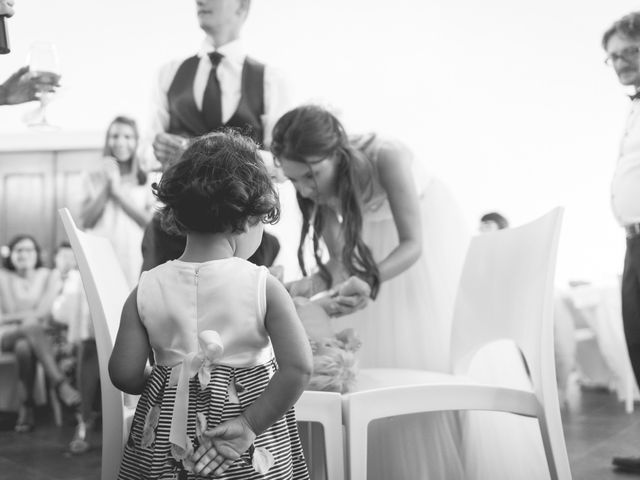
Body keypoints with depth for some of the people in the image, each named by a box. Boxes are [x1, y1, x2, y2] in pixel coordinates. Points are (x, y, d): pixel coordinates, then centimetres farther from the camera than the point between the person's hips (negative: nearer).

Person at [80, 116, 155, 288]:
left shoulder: (146, 180, 8)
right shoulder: (94, 178, 13)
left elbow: (151, 221, -3)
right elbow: (86, 221, 4)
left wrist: (119, 192, -5)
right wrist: (107, 186, -3)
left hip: (134, 259, -1)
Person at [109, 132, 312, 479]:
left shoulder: (147, 290, -8)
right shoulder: (263, 287, -13)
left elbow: (124, 375, -6)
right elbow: (298, 368, -21)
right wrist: (252, 424, -11)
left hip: (165, 444, 2)